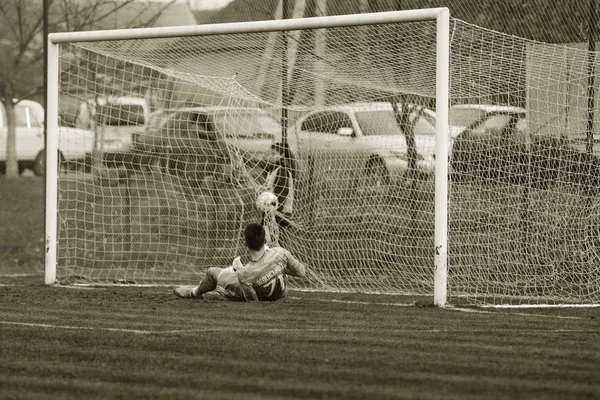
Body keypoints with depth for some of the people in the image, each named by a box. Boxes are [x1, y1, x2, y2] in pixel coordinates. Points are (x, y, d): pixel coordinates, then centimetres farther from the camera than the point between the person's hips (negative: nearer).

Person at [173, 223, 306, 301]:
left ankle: (194, 292, 50)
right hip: (282, 293, 3)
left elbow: (254, 302, -23)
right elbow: (302, 272, -20)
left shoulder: (244, 275, -39)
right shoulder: (280, 253, -34)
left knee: (212, 272, 17)